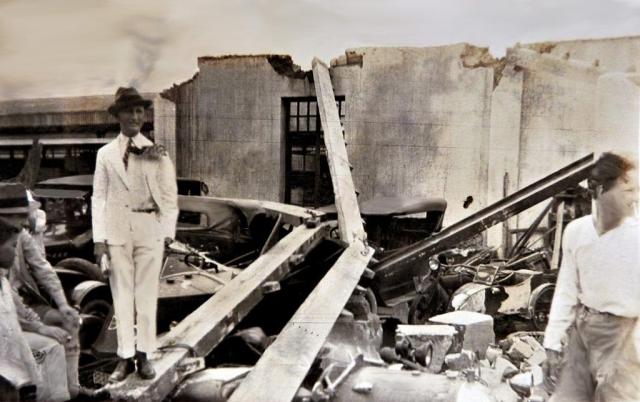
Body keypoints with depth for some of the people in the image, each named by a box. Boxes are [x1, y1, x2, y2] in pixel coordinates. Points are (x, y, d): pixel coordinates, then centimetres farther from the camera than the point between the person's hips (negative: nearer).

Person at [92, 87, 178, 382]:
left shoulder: (156, 152, 3)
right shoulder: (105, 154, 6)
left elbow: (169, 194, 3)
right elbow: (99, 198, 4)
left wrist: (168, 231, -3)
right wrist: (99, 238, -1)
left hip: (149, 229, -1)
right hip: (117, 230, 1)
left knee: (147, 294, 5)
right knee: (121, 294, 6)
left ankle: (144, 355, 16)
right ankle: (125, 357, 15)